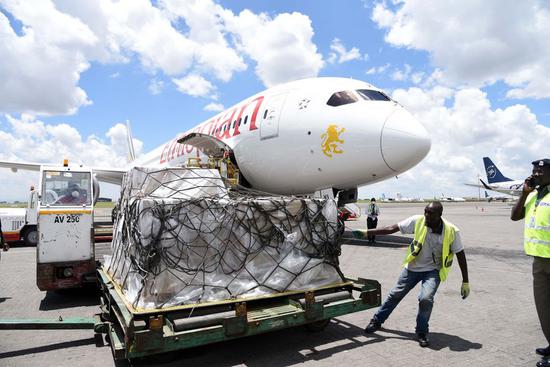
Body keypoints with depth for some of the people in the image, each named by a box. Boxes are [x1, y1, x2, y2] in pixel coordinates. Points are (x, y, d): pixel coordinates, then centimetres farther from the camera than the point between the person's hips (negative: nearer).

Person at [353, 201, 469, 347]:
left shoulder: (451, 231, -17)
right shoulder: (418, 221, -17)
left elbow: (460, 254, -7)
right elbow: (393, 228, -14)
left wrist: (465, 282, -5)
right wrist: (367, 232, -17)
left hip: (433, 271, -2)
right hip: (413, 268, 2)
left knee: (426, 299, -23)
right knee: (395, 295, 10)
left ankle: (422, 332, 5)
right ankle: (377, 321, 31)